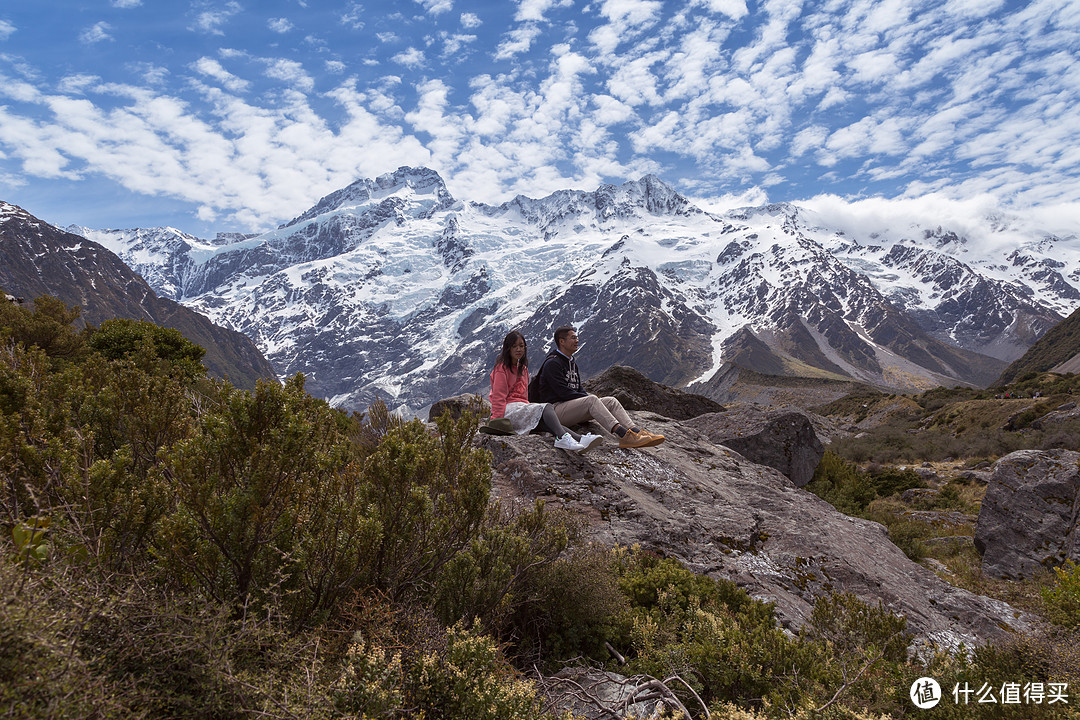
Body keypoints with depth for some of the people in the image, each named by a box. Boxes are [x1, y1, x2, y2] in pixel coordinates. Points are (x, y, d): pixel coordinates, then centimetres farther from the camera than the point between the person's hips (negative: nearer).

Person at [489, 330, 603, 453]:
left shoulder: (523, 369, 23)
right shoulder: (502, 368, -1)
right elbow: (498, 397, -9)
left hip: (522, 408, 6)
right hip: (508, 408, -6)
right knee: (546, 407, -28)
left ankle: (581, 439, -49)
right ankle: (562, 437, -55)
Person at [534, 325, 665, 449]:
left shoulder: (572, 363, 22)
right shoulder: (552, 363, -9)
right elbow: (564, 393, -17)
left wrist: (588, 396, 1)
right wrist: (588, 397, -13)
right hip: (556, 408, -9)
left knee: (611, 401, -10)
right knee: (591, 400, -33)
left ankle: (636, 431, -30)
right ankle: (623, 434, -46)